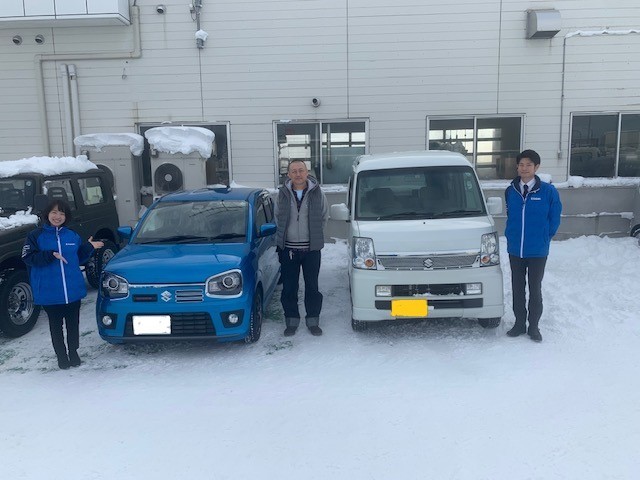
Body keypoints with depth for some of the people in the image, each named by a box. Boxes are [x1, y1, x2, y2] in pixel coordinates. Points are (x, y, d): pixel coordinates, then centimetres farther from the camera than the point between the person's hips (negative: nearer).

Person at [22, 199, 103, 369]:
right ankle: (61, 355, 22)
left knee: (73, 323, 12)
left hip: (73, 290, 3)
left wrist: (89, 247, 1)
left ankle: (73, 351, 28)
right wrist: (50, 255, -19)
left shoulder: (73, 236, 9)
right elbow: (28, 258, -8)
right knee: (56, 325, 9)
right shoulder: (36, 236, -1)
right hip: (49, 292, -3)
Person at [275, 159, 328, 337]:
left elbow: (324, 217, 11)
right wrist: (283, 236, 12)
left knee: (312, 286, 7)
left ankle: (313, 320, 21)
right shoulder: (283, 194, 0)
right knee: (289, 287, 7)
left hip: (311, 249, -1)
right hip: (288, 249, 1)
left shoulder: (317, 193, -3)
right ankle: (292, 321, 21)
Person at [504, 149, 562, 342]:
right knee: (517, 289, 12)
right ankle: (519, 323, 26)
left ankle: (534, 326, 21)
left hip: (538, 251, -3)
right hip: (515, 250, 3)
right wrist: (510, 235, 11)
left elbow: (554, 218, -1)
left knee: (535, 290, 8)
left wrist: (543, 238, 2)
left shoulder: (548, 191, -10)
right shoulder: (510, 191, 0)